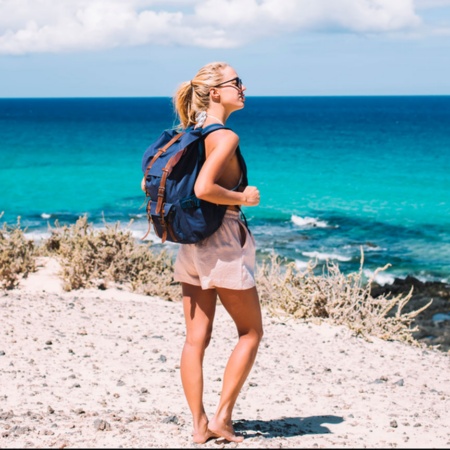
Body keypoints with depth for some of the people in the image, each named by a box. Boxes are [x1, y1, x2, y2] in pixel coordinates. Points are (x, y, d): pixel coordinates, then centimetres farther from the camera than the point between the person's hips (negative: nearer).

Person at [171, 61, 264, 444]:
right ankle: (222, 416, 8)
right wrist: (243, 198, -13)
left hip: (191, 243, 8)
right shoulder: (226, 137, -15)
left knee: (196, 338, 8)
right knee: (251, 332, 9)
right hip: (223, 244, -8)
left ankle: (199, 425, 13)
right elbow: (204, 188, -28)